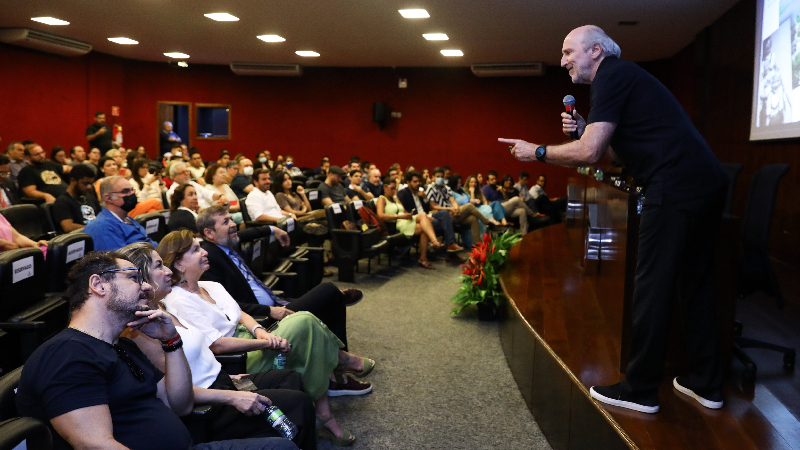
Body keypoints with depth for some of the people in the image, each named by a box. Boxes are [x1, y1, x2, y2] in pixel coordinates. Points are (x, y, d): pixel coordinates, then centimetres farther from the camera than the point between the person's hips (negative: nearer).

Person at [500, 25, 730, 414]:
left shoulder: (611, 76, -5)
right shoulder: (625, 78, 25)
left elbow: (588, 153, -14)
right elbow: (614, 151, 27)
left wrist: (536, 152, -1)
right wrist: (584, 130, 13)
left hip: (675, 188, -10)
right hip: (708, 183, 10)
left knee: (652, 286, -3)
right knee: (695, 283, 15)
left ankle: (640, 390, 7)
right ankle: (705, 384, 25)